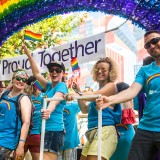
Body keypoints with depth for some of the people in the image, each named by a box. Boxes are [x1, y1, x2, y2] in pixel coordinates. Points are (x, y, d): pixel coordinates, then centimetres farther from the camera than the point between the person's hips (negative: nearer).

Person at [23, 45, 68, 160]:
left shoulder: (62, 86, -6)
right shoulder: (49, 86, 17)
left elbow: (55, 100, -25)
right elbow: (36, 74, 18)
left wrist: (48, 111, -46)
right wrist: (29, 55, 11)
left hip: (54, 129, -9)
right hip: (45, 129, 9)